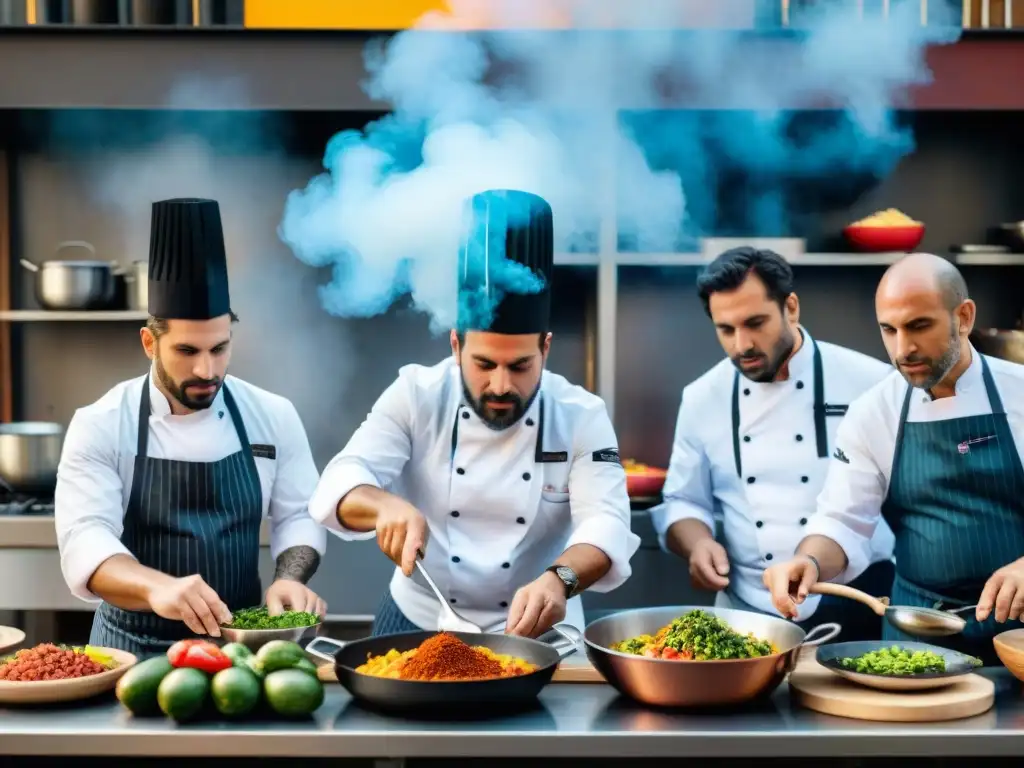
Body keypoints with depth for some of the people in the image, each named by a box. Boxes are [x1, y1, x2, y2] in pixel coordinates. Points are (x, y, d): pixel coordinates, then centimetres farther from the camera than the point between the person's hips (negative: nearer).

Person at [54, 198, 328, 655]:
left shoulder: (273, 416, 1)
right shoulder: (99, 426, -7)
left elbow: (299, 515, 7)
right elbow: (85, 541, -18)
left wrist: (289, 579, -14)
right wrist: (157, 586, -37)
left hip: (241, 642, 2)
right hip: (135, 649, -1)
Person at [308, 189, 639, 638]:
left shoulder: (581, 417, -7)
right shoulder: (417, 396, -6)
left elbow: (606, 523, -18)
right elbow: (342, 483, -15)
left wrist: (558, 580, -39)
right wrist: (387, 505, -38)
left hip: (533, 631, 0)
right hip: (418, 620, 0)